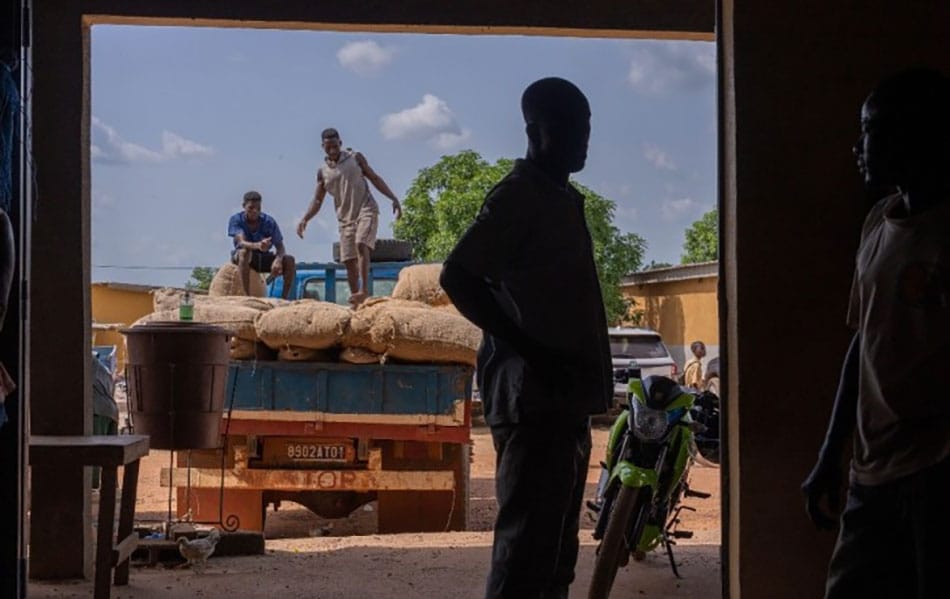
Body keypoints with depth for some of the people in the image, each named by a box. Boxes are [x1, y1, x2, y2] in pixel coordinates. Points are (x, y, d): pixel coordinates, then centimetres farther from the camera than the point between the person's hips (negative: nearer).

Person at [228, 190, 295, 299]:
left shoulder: (269, 221, -12)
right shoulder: (236, 220, -18)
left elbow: (280, 246, -15)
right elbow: (242, 242, -34)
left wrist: (278, 260, -39)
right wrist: (257, 246, -57)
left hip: (263, 258, 3)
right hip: (239, 257, -3)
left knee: (289, 260, -22)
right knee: (245, 252, -39)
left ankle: (285, 298, -19)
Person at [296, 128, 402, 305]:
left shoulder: (355, 158, 4)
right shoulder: (323, 172, 8)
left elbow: (375, 178, 9)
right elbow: (317, 201, 8)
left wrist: (393, 198, 0)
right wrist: (305, 219, -9)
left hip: (366, 210, -3)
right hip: (345, 218, 3)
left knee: (361, 245, -27)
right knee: (349, 261, 0)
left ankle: (364, 289, -32)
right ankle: (355, 301, 5)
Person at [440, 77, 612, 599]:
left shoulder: (564, 199, 19)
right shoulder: (518, 196, -9)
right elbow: (457, 276, -19)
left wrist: (591, 381, 15)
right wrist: (528, 351, -22)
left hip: (564, 394, 10)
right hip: (532, 393, -10)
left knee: (554, 545, 13)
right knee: (527, 541, -11)